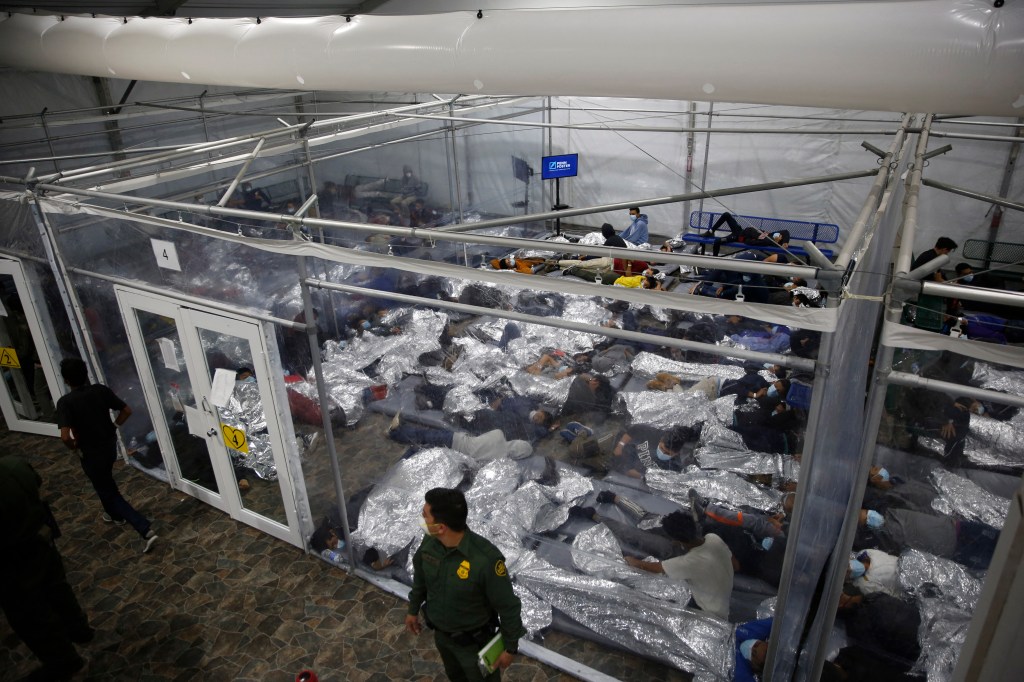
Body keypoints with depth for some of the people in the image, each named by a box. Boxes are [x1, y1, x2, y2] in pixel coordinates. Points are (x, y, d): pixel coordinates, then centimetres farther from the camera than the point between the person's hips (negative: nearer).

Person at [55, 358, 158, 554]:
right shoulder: (101, 390, -9)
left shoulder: (65, 402, -23)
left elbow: (65, 436, -31)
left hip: (91, 452, -5)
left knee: (108, 491, 4)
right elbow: (127, 410, -5)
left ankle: (145, 530, -5)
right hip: (110, 444, 6)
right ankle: (115, 514, 53)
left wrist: (73, 446, -10)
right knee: (105, 481, 33)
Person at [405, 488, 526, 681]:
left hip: (474, 639, -5)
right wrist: (413, 609, 15)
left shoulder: (485, 558, -40)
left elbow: (508, 606, -25)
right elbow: (420, 577, 2)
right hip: (440, 633, 5)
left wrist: (511, 647, -14)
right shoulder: (429, 542, -21)